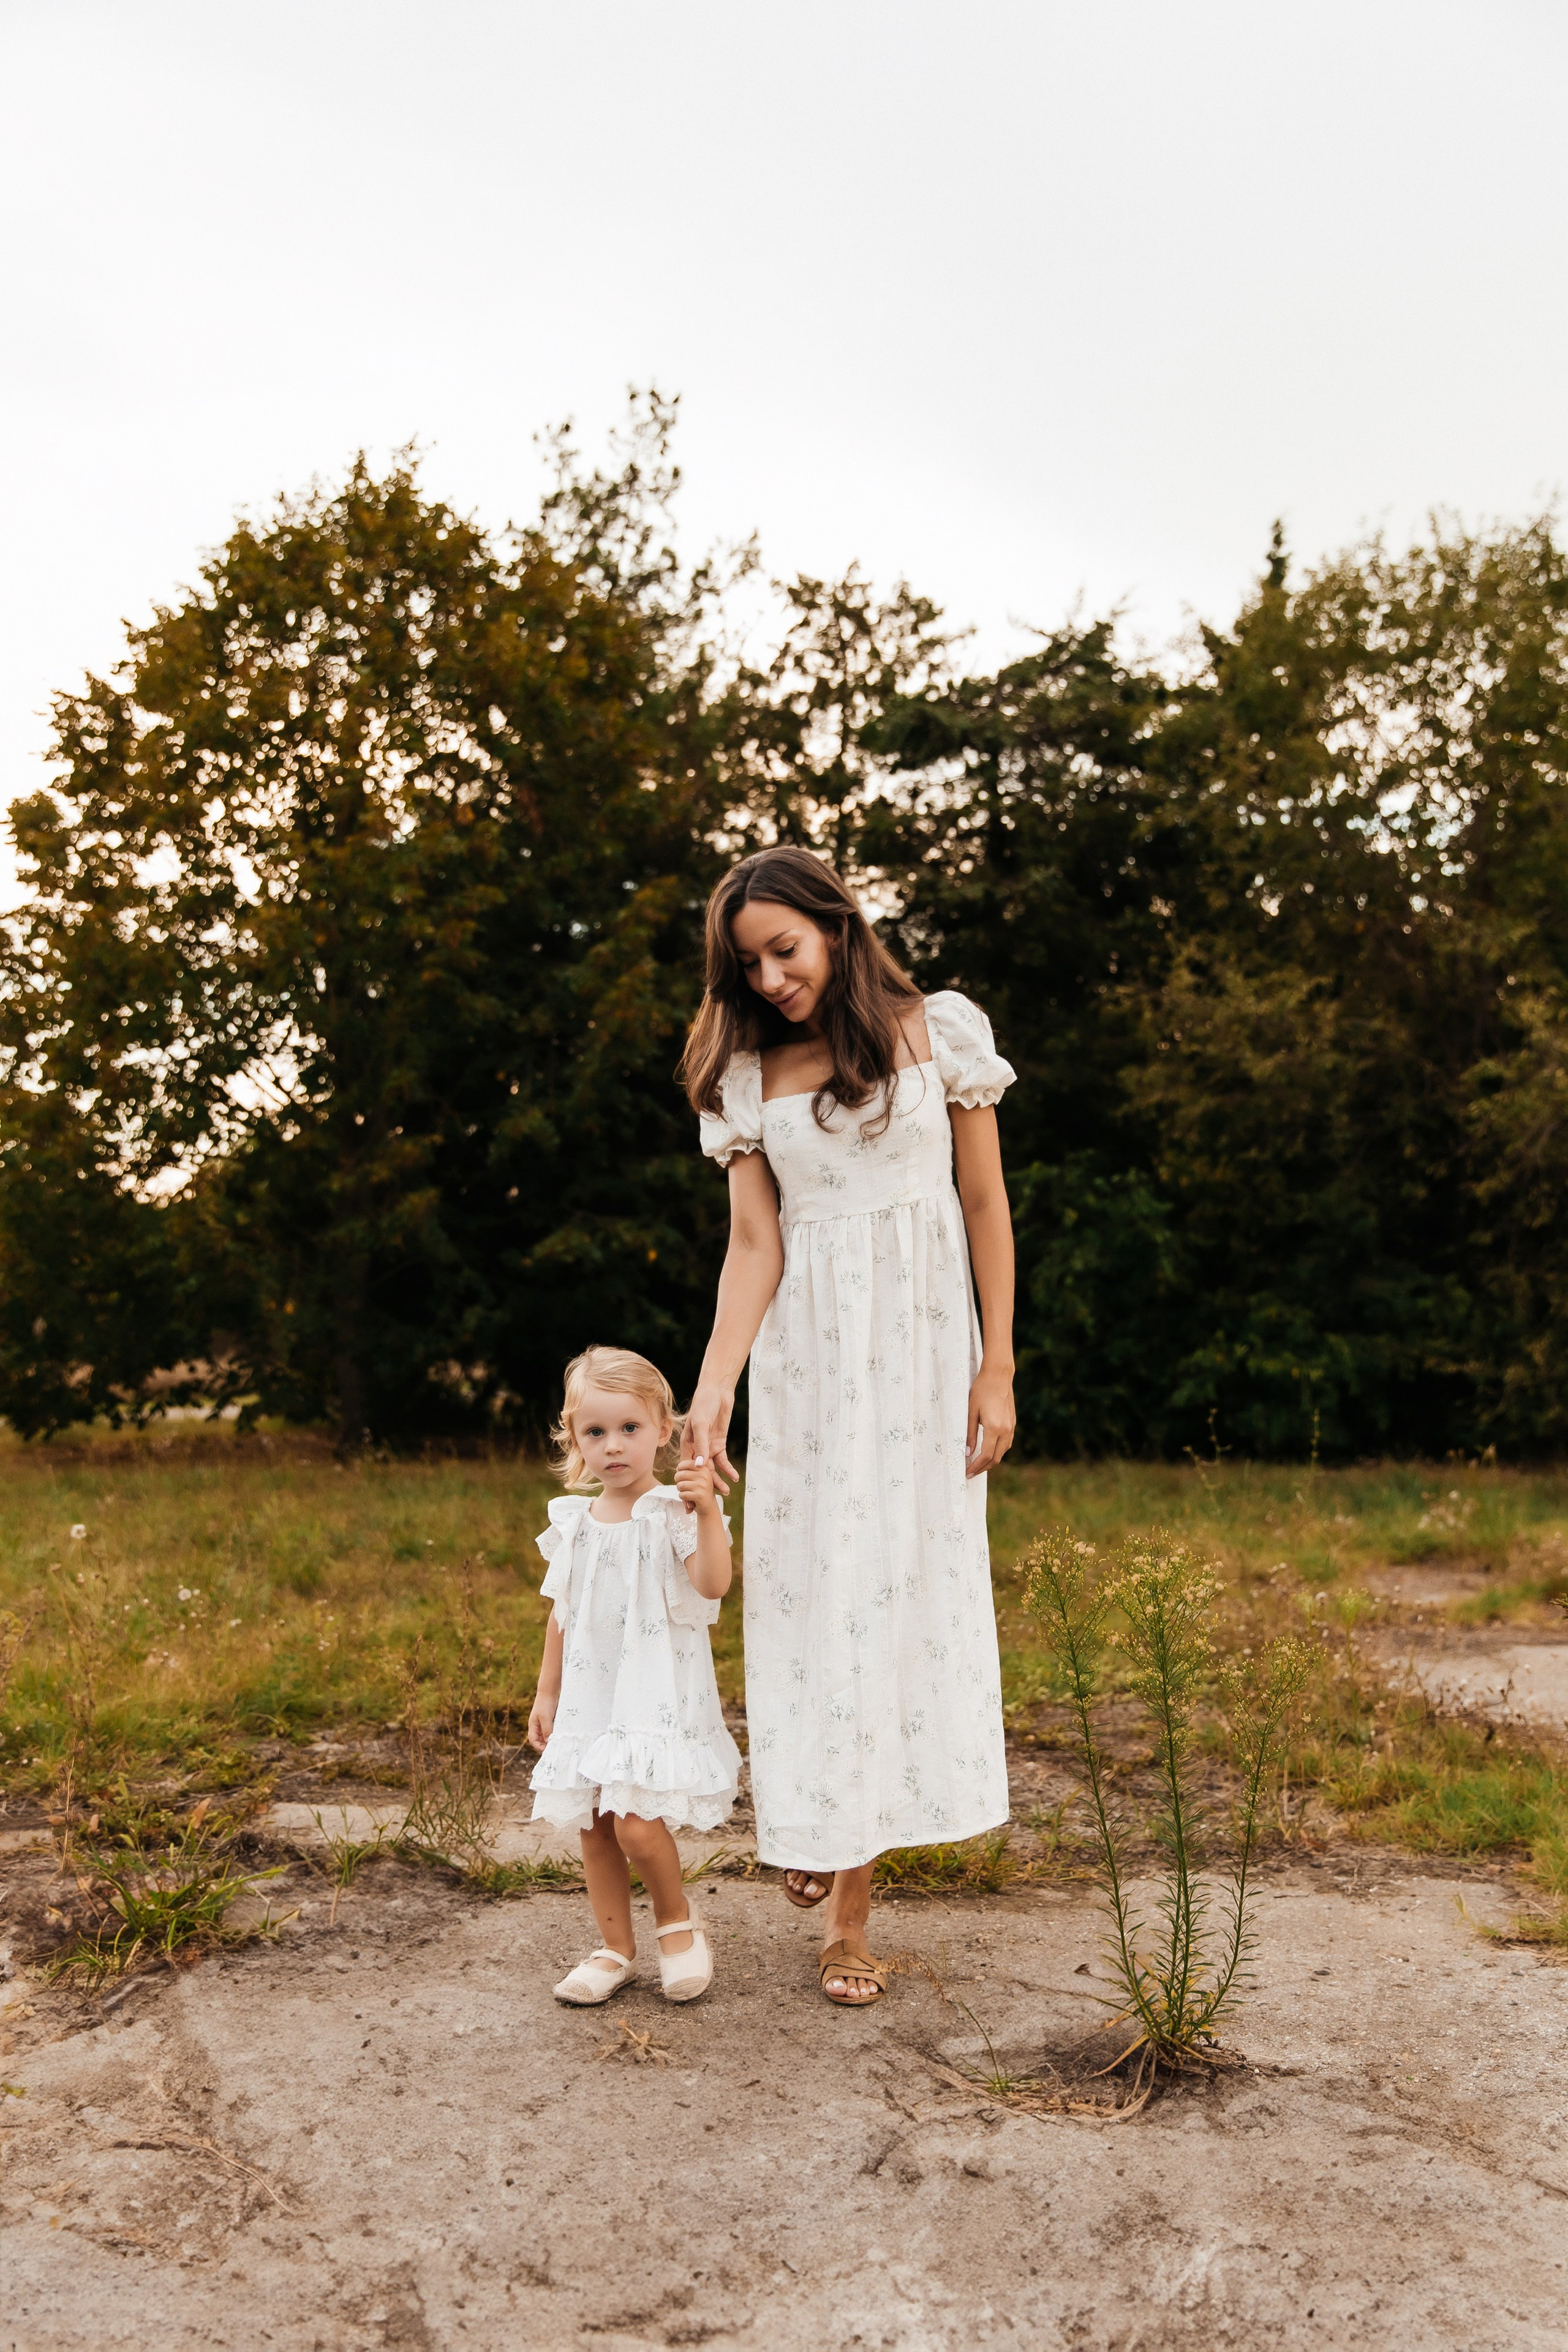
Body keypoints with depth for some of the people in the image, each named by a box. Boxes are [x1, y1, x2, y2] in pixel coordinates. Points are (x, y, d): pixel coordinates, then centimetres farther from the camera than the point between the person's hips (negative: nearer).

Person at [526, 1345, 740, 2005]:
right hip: (589, 1697, 6)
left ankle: (677, 1919, 12)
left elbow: (713, 1583, -24)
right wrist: (546, 1692, 16)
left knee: (635, 1821, -17)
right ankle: (616, 1950, 26)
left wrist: (707, 1510, -34)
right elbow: (562, 1614, 15)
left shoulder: (673, 1513, -9)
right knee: (592, 1826, 9)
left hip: (657, 1695, -6)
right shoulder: (573, 1523, 7)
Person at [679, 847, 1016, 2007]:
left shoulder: (940, 1030, 0)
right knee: (809, 1591, 2)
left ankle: (850, 1898, 11)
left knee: (905, 1585, 1)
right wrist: (713, 1389, -13)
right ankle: (819, 1824, 20)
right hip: (806, 1358, 1)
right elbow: (754, 1248, 0)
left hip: (922, 1346, -1)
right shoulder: (748, 1074, 5)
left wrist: (997, 1370, -3)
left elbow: (986, 1205, 1)